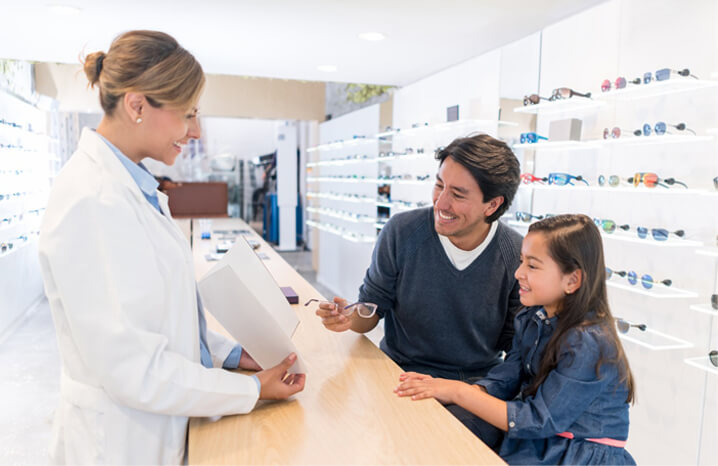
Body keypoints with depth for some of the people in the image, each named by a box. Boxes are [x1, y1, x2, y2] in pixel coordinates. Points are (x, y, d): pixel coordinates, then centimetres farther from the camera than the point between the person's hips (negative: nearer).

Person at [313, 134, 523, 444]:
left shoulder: (518, 256, -10)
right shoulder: (401, 232, -11)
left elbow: (515, 342, 1)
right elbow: (372, 308, -1)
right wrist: (350, 318, -23)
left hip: (478, 381, 0)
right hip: (402, 373, 1)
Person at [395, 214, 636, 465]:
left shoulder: (589, 345, -24)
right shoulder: (532, 319, 0)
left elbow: (538, 420, -22)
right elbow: (504, 381, -2)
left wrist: (459, 392, -23)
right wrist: (442, 390, -18)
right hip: (538, 443, 6)